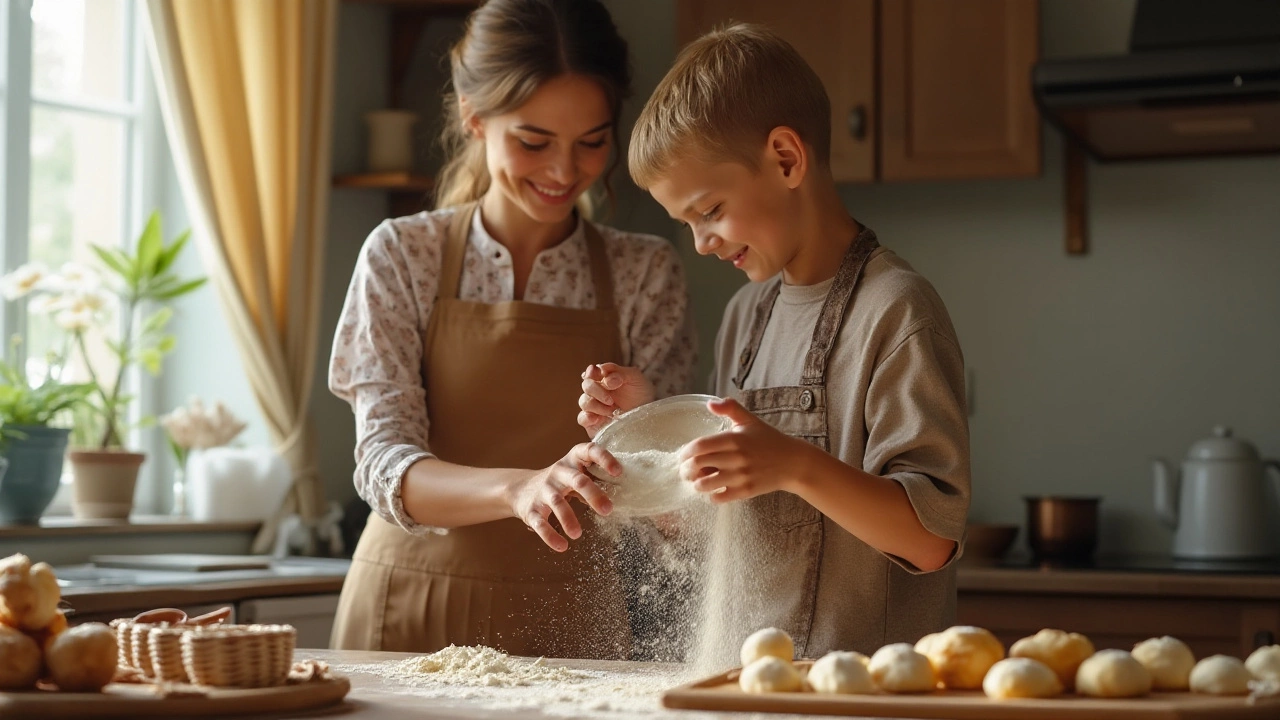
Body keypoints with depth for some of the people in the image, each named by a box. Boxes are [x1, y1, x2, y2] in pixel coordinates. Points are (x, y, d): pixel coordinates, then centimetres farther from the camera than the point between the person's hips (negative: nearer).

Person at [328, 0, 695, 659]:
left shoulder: (645, 276, 3)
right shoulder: (402, 257, 0)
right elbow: (385, 468, -9)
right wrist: (517, 488, -28)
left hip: (571, 630, 1)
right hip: (410, 619, 0)